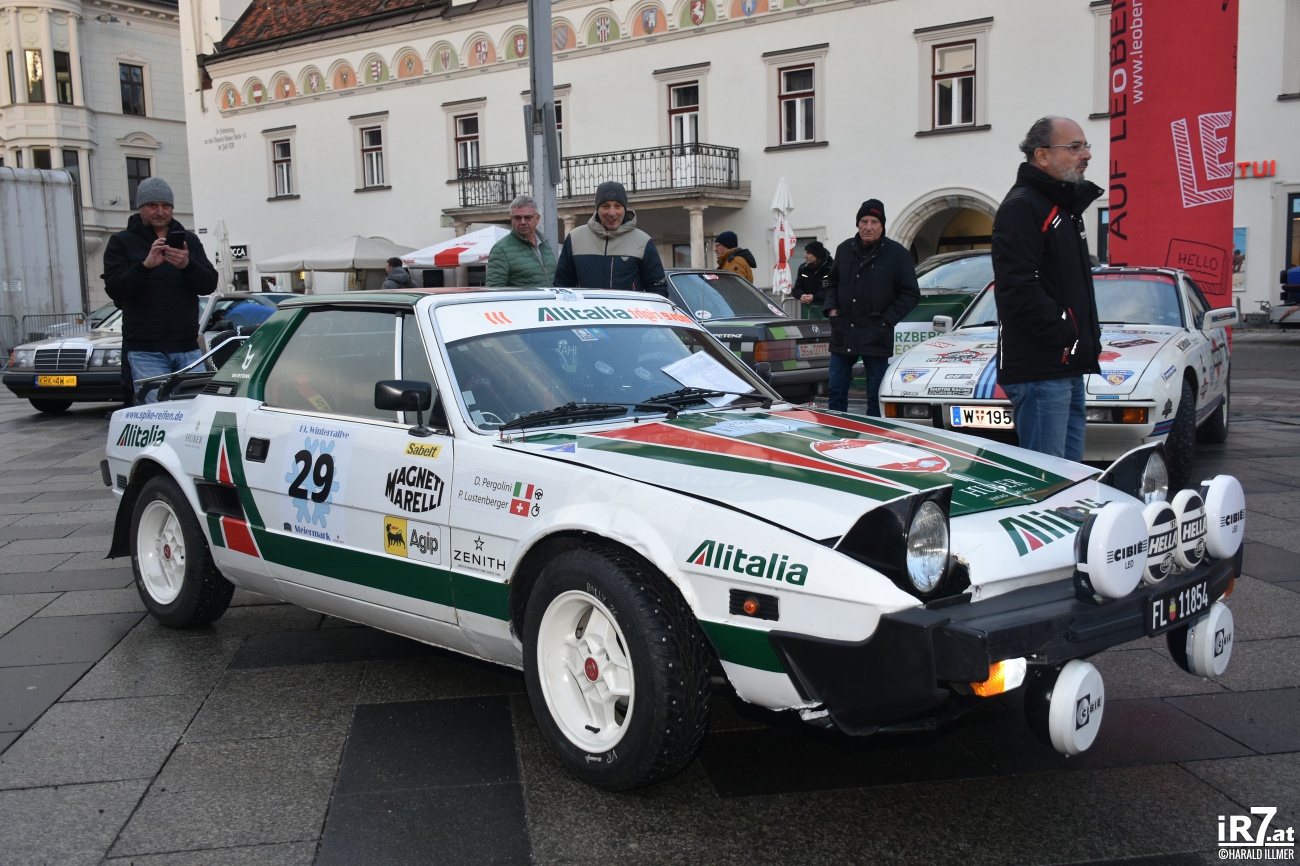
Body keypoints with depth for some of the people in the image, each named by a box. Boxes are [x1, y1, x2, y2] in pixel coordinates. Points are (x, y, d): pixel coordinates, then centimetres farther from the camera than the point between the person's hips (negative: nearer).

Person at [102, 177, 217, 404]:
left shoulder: (189, 240, 15)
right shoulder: (121, 242, 7)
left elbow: (209, 284, 4)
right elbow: (114, 289, -6)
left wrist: (187, 265, -17)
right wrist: (145, 265, -22)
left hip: (187, 349, 3)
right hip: (145, 351, -3)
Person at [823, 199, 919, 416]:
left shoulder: (897, 253, -3)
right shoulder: (844, 249, 9)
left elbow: (910, 294, -1)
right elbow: (832, 283, 22)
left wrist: (887, 320, -10)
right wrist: (831, 308, 6)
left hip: (876, 337, -4)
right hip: (843, 334, 4)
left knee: (876, 396, 2)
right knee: (836, 390, 7)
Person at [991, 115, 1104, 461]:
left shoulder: (1065, 206, 21)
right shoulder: (1022, 206, -10)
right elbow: (1019, 288, -21)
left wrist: (1089, 336, 13)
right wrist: (1066, 337, -19)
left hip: (1068, 368, 10)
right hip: (1038, 370, -10)